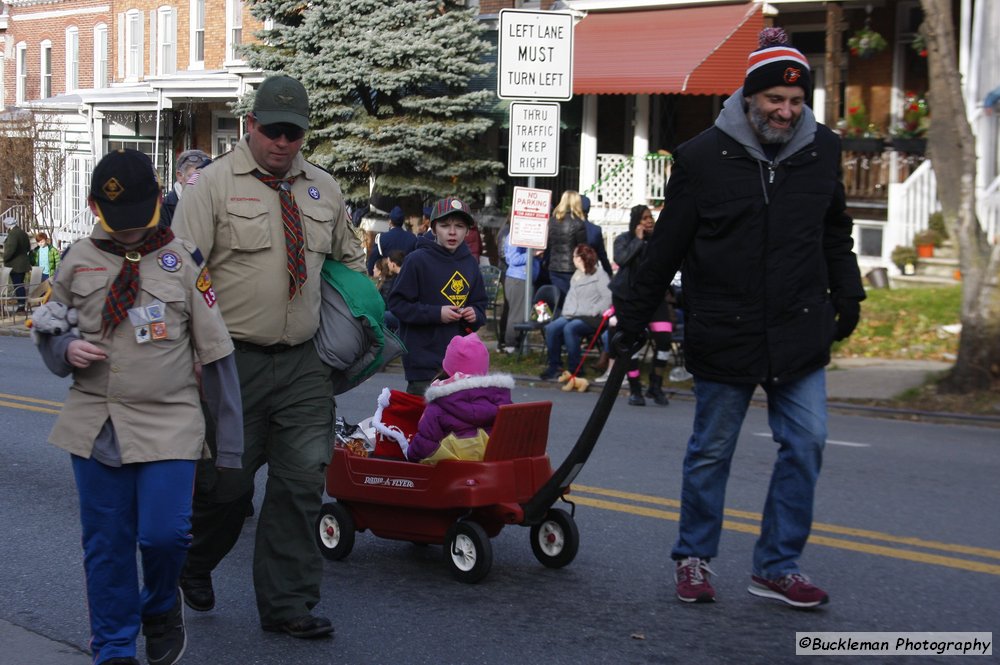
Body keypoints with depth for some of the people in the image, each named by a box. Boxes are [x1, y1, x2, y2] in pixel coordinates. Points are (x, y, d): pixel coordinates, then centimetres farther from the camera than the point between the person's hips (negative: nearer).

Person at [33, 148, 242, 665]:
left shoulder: (183, 260, -1)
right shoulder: (78, 259, 5)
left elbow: (215, 352, 0)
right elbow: (47, 328, 17)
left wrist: (230, 443, -1)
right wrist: (66, 348, -9)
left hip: (169, 423, -2)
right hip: (96, 423, 2)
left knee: (165, 533, -11)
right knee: (105, 544, 7)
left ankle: (161, 608, 22)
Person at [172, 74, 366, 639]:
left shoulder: (324, 189, 13)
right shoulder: (214, 184, -3)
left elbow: (352, 259, 27)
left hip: (305, 364, 4)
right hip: (234, 361, -4)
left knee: (301, 482, 0)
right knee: (227, 481, 3)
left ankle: (288, 604, 9)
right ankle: (194, 567, 33)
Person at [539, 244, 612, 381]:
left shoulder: (599, 275, -1)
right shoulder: (576, 276, 25)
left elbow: (608, 298, -11)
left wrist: (593, 312, -17)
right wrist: (566, 312, 6)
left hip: (591, 318, -7)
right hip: (572, 316, 7)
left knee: (569, 328, -34)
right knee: (551, 328, -20)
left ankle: (575, 369, -26)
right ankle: (555, 366, -12)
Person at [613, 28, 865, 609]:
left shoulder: (823, 150, 3)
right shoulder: (704, 156, -7)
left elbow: (836, 234, 19)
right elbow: (667, 247, -1)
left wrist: (848, 297, 14)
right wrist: (633, 316, 1)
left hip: (800, 332, 3)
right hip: (724, 336, -3)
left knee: (806, 443, 0)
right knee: (712, 451, 8)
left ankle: (779, 566, 12)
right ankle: (694, 559, 24)